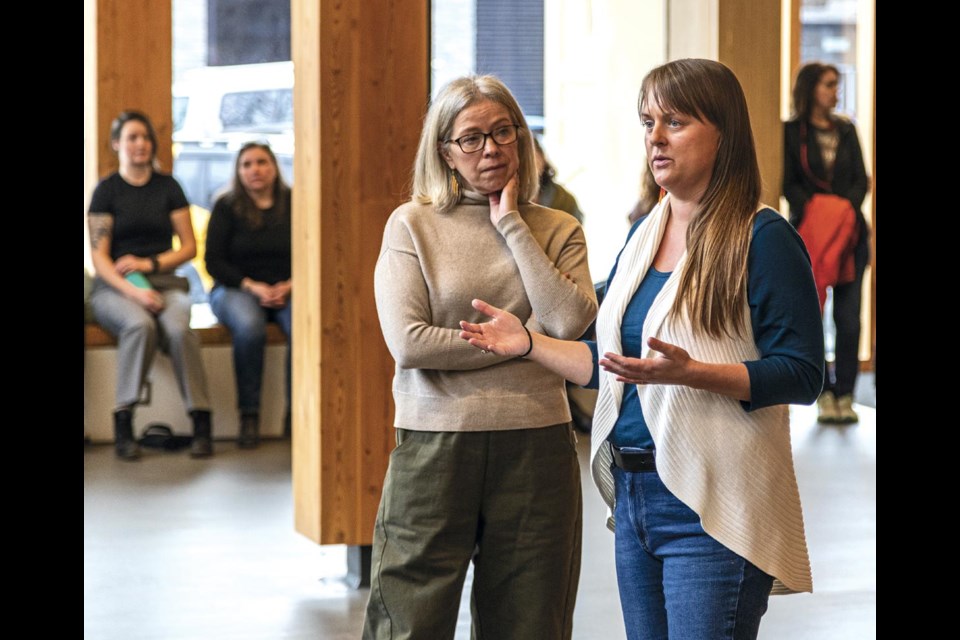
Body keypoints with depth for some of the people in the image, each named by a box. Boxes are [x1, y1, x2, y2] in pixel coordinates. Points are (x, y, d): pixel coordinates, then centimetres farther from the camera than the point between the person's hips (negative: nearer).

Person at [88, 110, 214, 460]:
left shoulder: (168, 187, 12)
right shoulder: (106, 190, 4)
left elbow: (189, 247, 9)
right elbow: (99, 256, -3)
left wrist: (149, 264, -7)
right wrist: (133, 290, -19)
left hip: (165, 282, 2)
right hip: (115, 287, -2)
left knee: (178, 328, -33)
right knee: (140, 324, -36)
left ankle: (201, 422, -31)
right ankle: (123, 424, -32)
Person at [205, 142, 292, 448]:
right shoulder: (227, 207, 5)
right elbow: (214, 262, -1)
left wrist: (289, 286, -13)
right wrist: (253, 287, -13)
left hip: (285, 291, 1)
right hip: (236, 289, -1)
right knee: (249, 327, -37)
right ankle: (248, 415, -28)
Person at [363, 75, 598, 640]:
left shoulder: (557, 230, 8)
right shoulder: (413, 225, 1)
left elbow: (570, 320, -11)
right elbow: (409, 343, -10)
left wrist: (511, 225, -6)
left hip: (536, 448, 2)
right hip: (435, 446, -2)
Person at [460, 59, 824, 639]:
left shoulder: (763, 239, -10)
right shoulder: (645, 233, 14)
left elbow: (802, 373, -16)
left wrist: (688, 372, -26)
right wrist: (528, 343, 10)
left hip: (710, 507, -8)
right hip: (634, 496, 8)